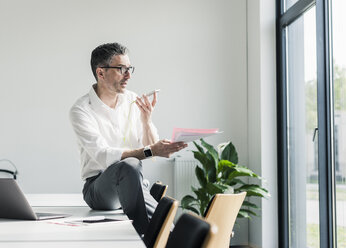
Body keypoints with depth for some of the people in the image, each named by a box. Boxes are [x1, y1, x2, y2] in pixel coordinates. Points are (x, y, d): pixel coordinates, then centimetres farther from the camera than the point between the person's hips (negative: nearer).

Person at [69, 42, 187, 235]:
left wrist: (147, 120, -11)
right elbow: (104, 156, -23)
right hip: (99, 188, -4)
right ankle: (145, 239, -37)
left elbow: (151, 147, 8)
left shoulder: (133, 101, 7)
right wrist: (150, 150, -31)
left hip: (132, 183, 4)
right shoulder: (81, 110, -10)